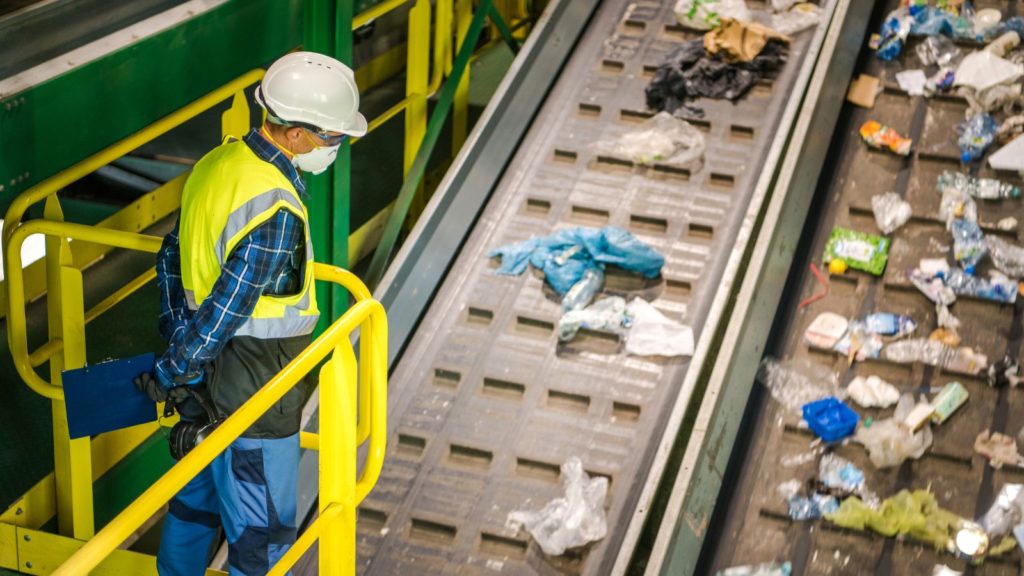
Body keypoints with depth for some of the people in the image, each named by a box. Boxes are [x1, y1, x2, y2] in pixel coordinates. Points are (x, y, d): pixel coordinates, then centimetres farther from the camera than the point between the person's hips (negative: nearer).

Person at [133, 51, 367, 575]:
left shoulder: (217, 162, -1)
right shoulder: (276, 214, -29)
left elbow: (173, 257, 10)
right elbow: (225, 312, -25)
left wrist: (178, 335, 13)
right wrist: (172, 375, -11)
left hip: (211, 374, 9)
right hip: (253, 397, -9)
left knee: (198, 495, 27)